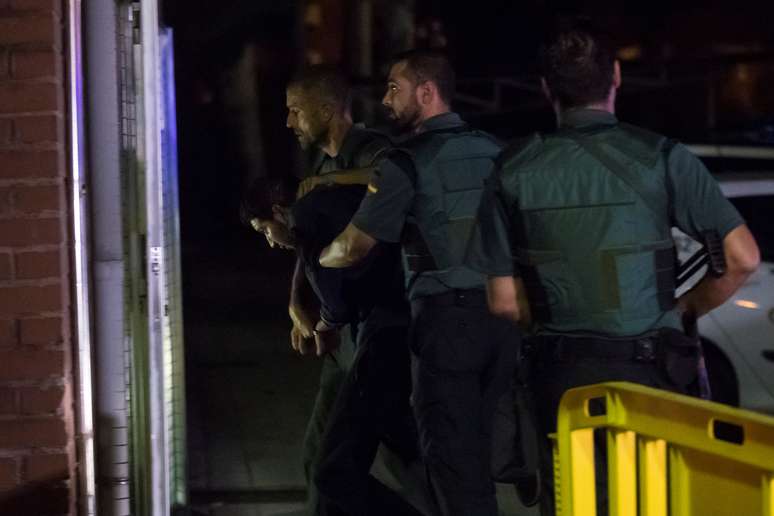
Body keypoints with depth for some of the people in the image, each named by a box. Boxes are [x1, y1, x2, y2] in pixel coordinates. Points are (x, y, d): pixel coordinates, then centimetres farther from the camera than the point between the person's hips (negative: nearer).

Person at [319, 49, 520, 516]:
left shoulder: (408, 163, -10)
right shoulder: (492, 150, 9)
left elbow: (353, 249, -7)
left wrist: (315, 258, 16)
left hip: (447, 319, -6)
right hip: (499, 316, 6)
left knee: (451, 452, 1)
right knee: (478, 446, 16)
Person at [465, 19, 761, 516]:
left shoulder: (514, 171, 1)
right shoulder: (660, 157, -6)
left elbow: (505, 302, 2)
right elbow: (743, 257, -7)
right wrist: (685, 309, 7)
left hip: (563, 376, 2)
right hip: (650, 368, -2)